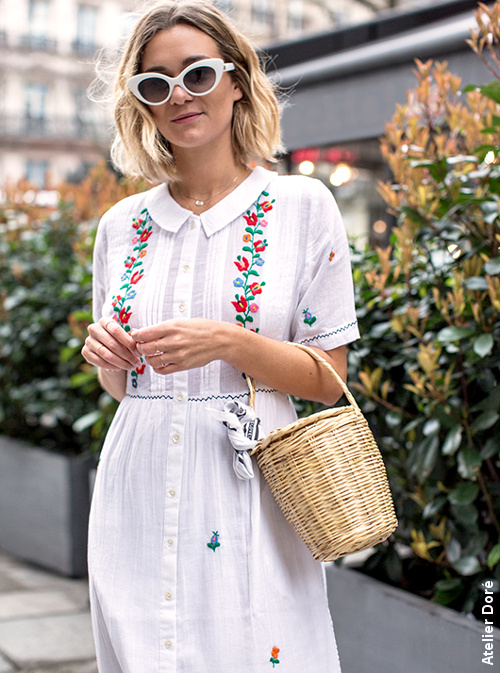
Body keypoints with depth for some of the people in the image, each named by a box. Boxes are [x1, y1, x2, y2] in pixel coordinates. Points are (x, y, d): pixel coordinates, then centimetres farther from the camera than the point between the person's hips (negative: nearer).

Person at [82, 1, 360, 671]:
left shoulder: (302, 206, -3)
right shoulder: (121, 226, 8)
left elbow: (328, 379, -3)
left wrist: (229, 343, -18)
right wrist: (107, 356, -6)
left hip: (247, 499, -3)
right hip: (138, 500, 3)